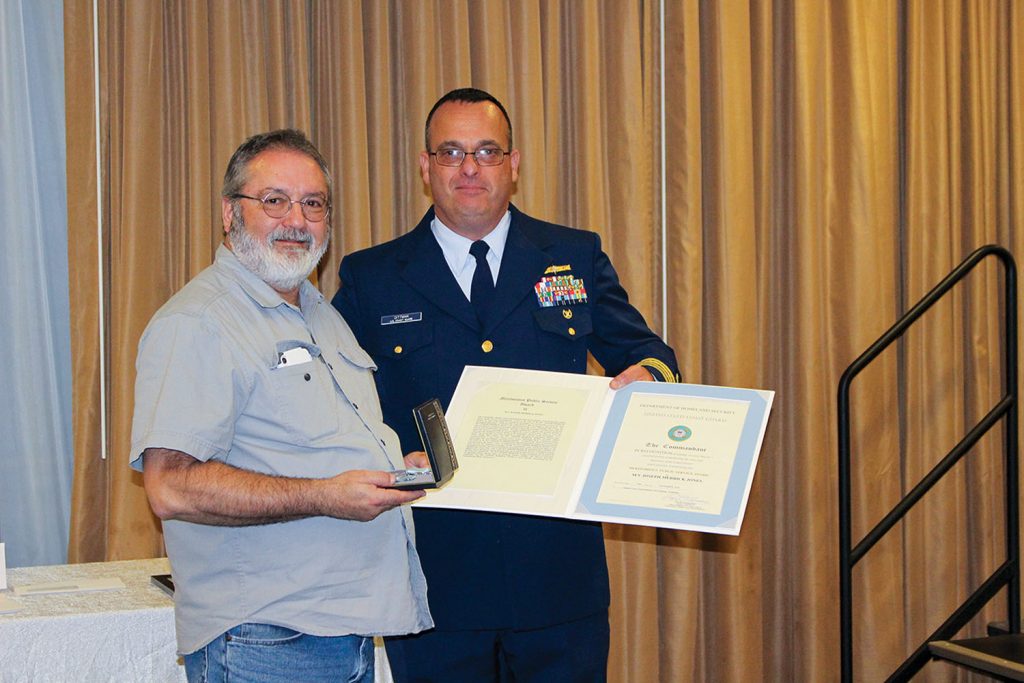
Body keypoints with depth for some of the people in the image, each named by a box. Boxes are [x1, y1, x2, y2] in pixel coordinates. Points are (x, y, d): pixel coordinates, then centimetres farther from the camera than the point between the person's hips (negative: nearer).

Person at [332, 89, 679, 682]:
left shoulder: (578, 259, 9)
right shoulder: (371, 279, 6)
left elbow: (641, 352, 11)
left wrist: (646, 372, -13)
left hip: (559, 569, 1)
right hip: (434, 576, -1)